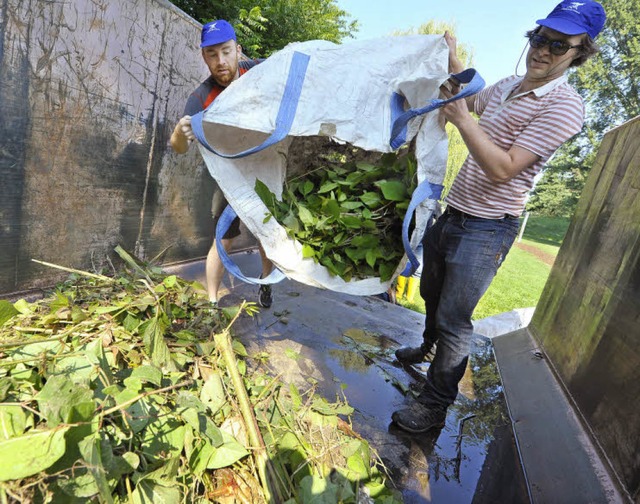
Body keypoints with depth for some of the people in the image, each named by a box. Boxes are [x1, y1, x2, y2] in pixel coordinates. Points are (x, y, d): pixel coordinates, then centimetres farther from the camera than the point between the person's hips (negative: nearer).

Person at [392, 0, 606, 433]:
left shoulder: (564, 106, -13)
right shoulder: (506, 87, 12)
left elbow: (503, 170, -23)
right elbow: (468, 99, 35)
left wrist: (464, 122, -23)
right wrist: (452, 57, 25)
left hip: (485, 231, -8)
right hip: (452, 214, 9)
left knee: (454, 321, -6)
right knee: (432, 296, 24)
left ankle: (434, 407, 11)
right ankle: (429, 348, 52)